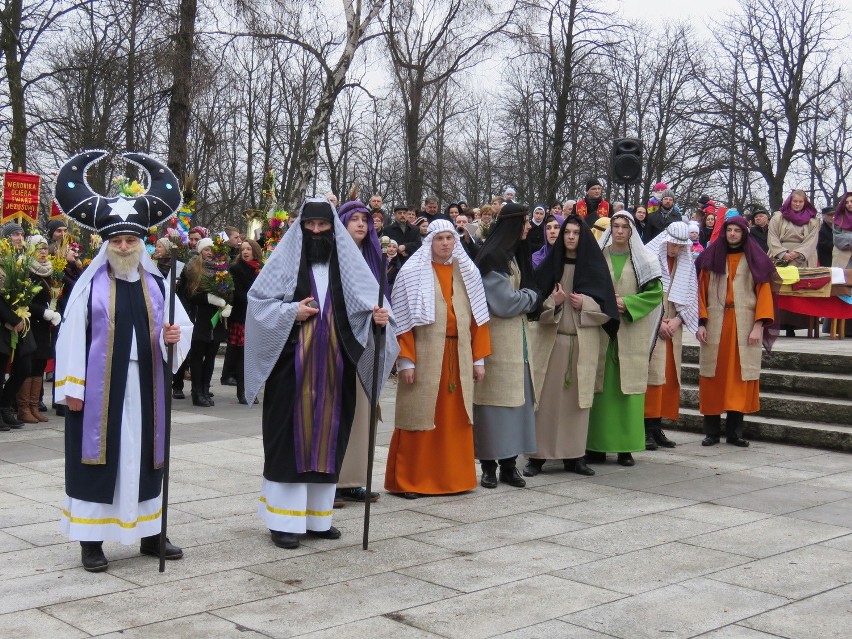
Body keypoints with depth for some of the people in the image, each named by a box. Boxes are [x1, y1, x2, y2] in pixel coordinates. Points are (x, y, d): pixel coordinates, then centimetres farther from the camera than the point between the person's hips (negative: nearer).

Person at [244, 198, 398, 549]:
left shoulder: (347, 261, 8)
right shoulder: (285, 259, 1)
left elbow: (366, 301, 1)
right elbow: (258, 300, -1)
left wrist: (377, 315, -20)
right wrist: (291, 312, -13)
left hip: (333, 365, 3)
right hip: (293, 363, -3)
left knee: (327, 433, 8)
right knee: (290, 435, -2)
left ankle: (318, 515, 20)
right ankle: (284, 520, 6)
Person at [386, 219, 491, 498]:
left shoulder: (468, 272, 11)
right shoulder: (413, 273, -2)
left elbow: (477, 316, 12)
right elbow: (402, 318, -6)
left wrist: (479, 358, 7)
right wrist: (406, 360, -12)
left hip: (459, 357, 4)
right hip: (425, 356, -4)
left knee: (456, 418, 7)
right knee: (420, 416, -1)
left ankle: (453, 477, 18)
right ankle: (408, 480, 8)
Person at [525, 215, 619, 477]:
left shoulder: (595, 266, 6)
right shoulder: (550, 264, 7)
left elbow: (606, 305, 4)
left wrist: (584, 304, -13)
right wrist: (552, 301, -14)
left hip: (584, 341, 0)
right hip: (553, 338, 0)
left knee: (578, 396, 2)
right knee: (548, 395, -3)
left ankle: (574, 455, 10)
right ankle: (538, 455, 1)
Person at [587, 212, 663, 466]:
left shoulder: (642, 259, 5)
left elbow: (655, 292, 1)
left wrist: (626, 303, -10)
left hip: (632, 330, -1)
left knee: (628, 386, -2)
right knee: (601, 386, -1)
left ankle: (626, 447, 3)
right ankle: (597, 445, 5)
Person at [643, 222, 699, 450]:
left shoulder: (687, 263, 12)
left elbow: (690, 295, 11)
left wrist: (678, 319, -4)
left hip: (673, 324, 5)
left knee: (669, 375, 3)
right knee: (652, 373, -11)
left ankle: (657, 426, 8)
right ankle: (647, 428, -10)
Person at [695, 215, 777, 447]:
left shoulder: (755, 260, 6)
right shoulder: (711, 258, 8)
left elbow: (763, 292, 2)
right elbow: (701, 291, 6)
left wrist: (759, 326, -8)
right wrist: (701, 322, -4)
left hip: (744, 327, 0)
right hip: (715, 325, 1)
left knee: (740, 378, 0)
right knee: (713, 378, 0)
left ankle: (735, 432, 6)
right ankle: (712, 432, 5)